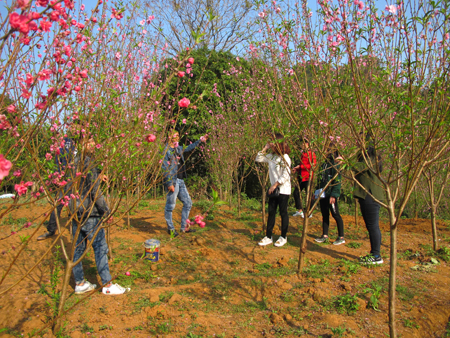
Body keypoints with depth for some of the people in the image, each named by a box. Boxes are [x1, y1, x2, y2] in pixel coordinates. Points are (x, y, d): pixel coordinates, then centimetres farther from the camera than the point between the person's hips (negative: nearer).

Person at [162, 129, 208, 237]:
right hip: (173, 181, -9)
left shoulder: (178, 148, 14)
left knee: (188, 203, 11)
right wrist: (169, 183, -19)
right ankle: (170, 228, 15)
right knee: (170, 206, -1)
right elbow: (165, 168, -14)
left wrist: (200, 140, 37)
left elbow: (189, 147, 34)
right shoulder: (166, 150, -10)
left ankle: (184, 227, 21)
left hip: (180, 181, 9)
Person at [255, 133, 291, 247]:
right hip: (274, 189, 7)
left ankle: (283, 237, 17)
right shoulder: (271, 156, 6)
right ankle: (268, 237, 15)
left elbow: (286, 175, -19)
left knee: (283, 212, 4)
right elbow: (258, 159, 14)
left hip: (283, 190, -7)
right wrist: (265, 148, 4)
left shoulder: (285, 158, -15)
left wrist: (275, 185, -17)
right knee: (271, 212, 8)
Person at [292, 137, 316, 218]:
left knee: (309, 194, 0)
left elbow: (312, 165, -17)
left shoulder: (311, 153, -9)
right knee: (296, 192, 8)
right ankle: (300, 210, 19)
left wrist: (300, 166, -18)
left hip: (307, 177, -9)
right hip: (301, 177, 9)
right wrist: (296, 169, 9)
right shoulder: (303, 153, 18)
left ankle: (309, 212, 11)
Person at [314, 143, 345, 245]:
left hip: (331, 194, -8)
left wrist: (334, 195, -21)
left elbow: (337, 180, -16)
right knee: (325, 214, 12)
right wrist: (317, 190, 16)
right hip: (323, 193, 8)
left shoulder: (336, 163, -11)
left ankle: (341, 237, 11)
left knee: (335, 215, 0)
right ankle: (325, 236, 21)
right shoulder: (325, 163, 14)